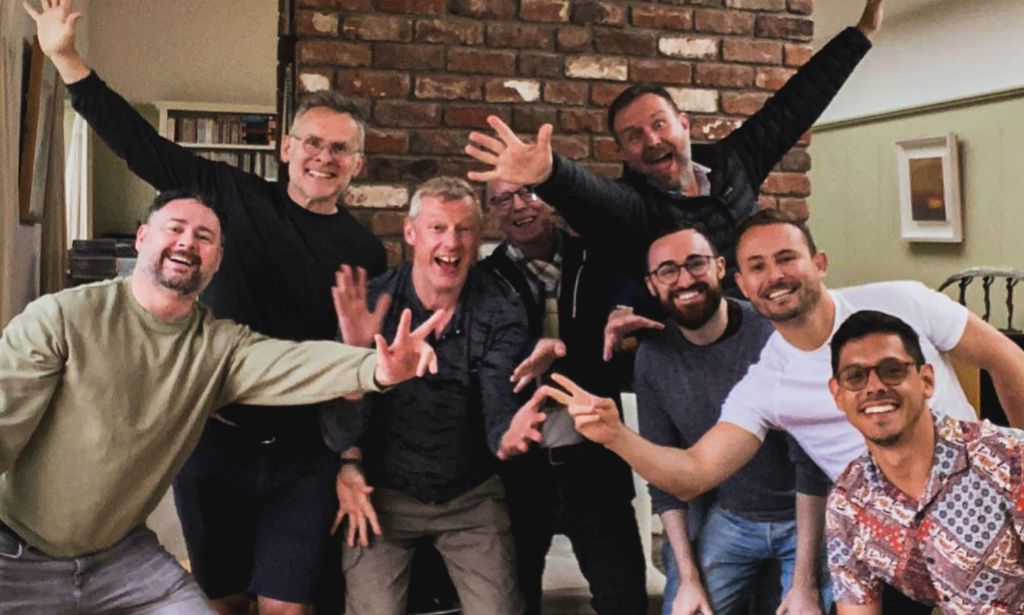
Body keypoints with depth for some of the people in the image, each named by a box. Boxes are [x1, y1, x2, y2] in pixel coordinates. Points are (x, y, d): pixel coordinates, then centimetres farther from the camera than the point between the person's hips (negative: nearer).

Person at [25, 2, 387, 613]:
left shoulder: (365, 253, 0)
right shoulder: (235, 196, -2)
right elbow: (140, 144, -1)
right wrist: (66, 56, -4)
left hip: (303, 456, 0)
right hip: (215, 438, 1)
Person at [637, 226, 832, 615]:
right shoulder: (653, 356, -7)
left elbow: (811, 461, -19)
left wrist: (806, 582, -18)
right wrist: (688, 577, -6)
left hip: (806, 517, -3)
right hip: (726, 519, 3)